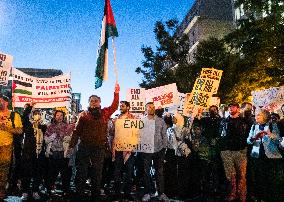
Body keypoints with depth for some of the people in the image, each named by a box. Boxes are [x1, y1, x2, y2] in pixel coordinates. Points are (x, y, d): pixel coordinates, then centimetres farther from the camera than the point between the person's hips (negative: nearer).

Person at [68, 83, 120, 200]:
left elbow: (114, 106, -2)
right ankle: (79, 196, 13)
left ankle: (96, 197, 22)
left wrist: (116, 93, -13)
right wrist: (72, 145, -4)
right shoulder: (84, 115, 3)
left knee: (97, 174, 11)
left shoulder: (104, 113, 6)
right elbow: (77, 131, 1)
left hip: (99, 148, 1)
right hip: (84, 147, -1)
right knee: (81, 173, 2)